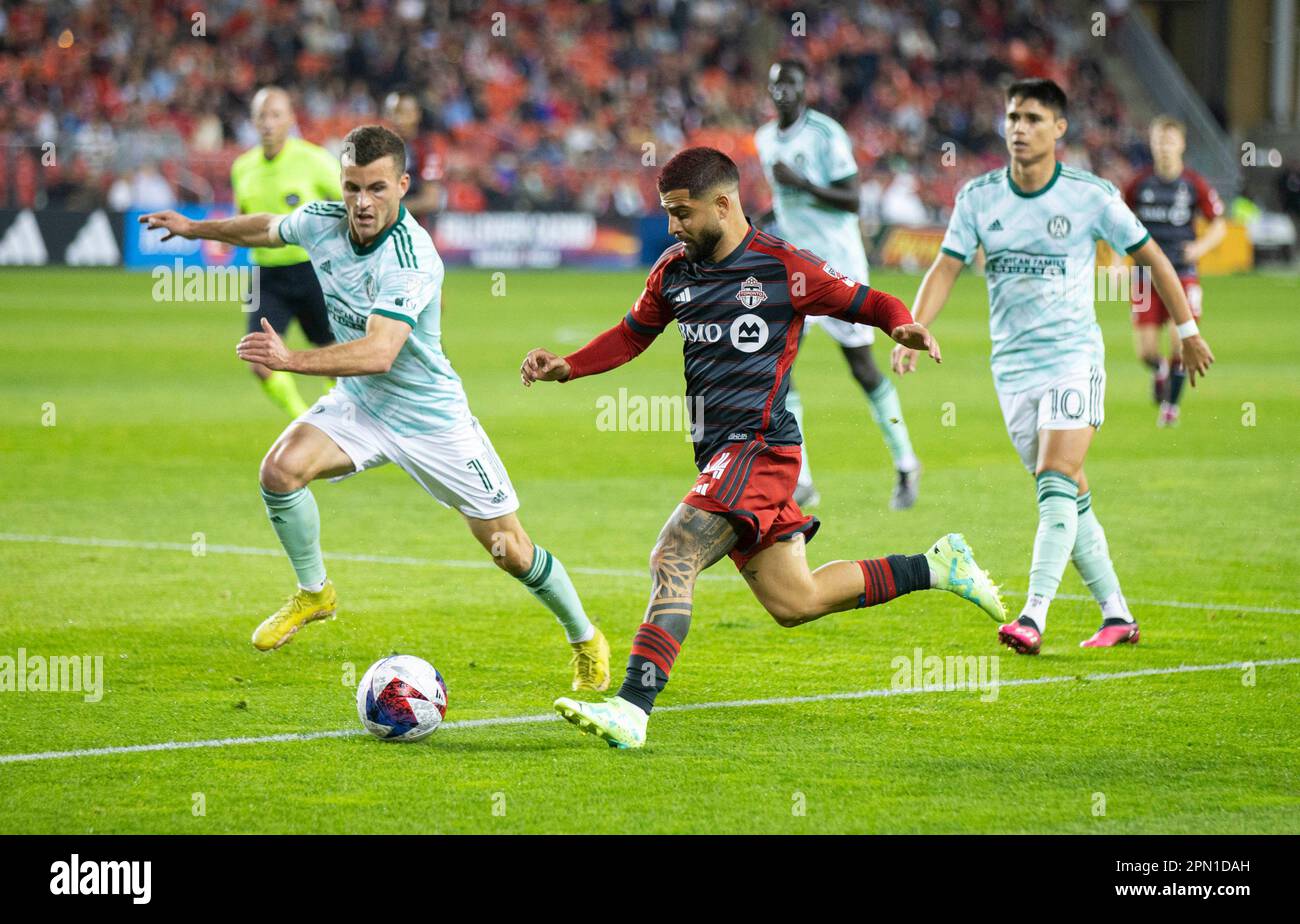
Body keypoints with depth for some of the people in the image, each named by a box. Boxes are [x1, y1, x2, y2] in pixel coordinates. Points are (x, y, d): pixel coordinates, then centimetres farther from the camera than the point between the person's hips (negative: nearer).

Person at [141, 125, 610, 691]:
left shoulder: (412, 257, -31)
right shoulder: (323, 222, -11)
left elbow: (379, 352, -42)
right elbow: (270, 228, 14)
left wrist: (290, 359, -51)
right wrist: (196, 229, 27)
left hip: (430, 416, -5)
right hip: (357, 405, 5)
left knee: (508, 549, -1)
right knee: (280, 469, -23)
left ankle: (584, 638, 26)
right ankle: (313, 593, 2)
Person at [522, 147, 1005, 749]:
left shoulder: (783, 268, -8)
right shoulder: (675, 270, 11)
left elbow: (867, 303, 1)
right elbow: (631, 336, 24)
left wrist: (904, 328, -21)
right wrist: (566, 367, 8)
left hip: (759, 445, -8)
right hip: (718, 452, 8)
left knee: (672, 559, -22)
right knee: (793, 602, 10)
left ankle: (631, 709, -27)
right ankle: (936, 569, 25)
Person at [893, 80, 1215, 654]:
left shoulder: (1092, 196, -6)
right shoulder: (978, 196, 2)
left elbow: (1150, 256, 5)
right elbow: (947, 267, 1)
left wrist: (1187, 331, 10)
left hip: (1074, 355, -4)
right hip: (1013, 365, 4)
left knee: (1057, 483, -17)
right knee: (1070, 497, 6)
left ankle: (1034, 617, -24)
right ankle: (1116, 615, 15)